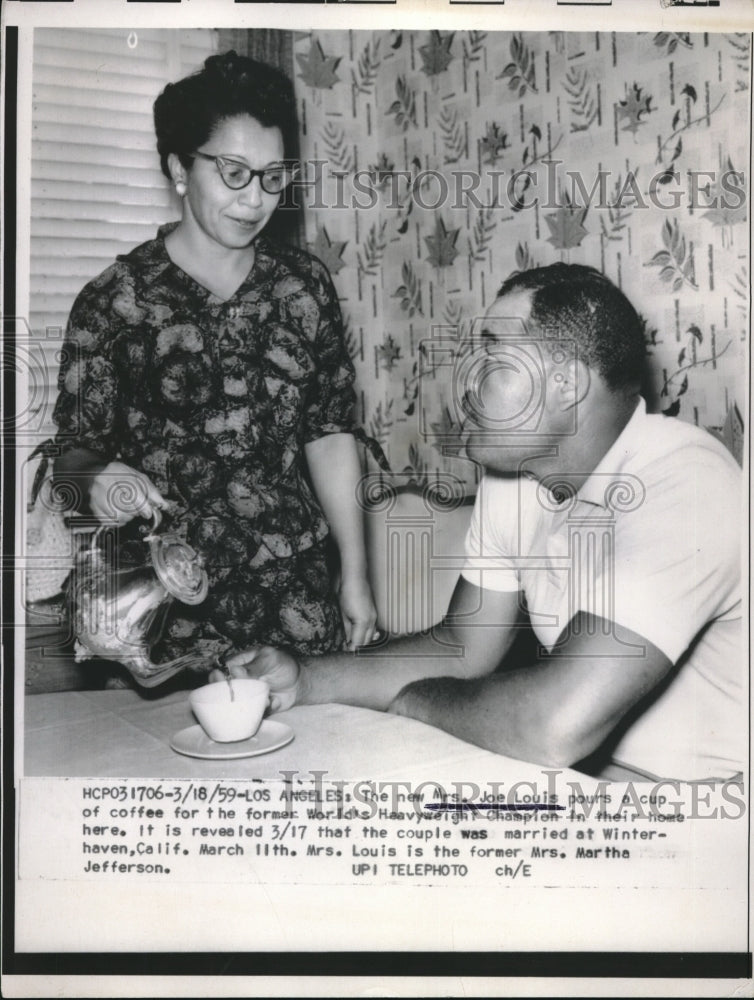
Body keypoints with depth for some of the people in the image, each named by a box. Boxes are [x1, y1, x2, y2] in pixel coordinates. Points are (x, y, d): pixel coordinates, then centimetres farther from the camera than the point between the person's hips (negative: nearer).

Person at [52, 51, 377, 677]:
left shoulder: (304, 284, 2)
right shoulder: (115, 301, -7)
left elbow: (329, 432, 5)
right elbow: (76, 446, -1)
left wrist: (355, 573, 4)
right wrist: (96, 479, -25)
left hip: (299, 587, 3)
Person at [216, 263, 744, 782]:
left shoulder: (681, 486, -28)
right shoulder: (511, 472, -1)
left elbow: (558, 725, -36)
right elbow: (465, 647, 5)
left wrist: (412, 697, -16)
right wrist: (306, 680, -7)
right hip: (567, 762, 6)